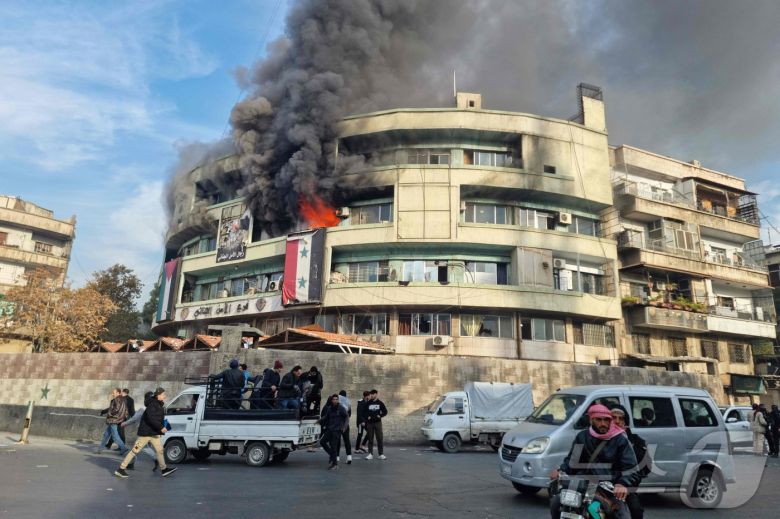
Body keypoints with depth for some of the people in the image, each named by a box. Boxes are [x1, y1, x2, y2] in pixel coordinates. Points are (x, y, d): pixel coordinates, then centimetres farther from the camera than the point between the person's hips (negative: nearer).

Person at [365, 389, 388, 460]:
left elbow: (385, 411, 9)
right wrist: (367, 417, -8)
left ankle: (381, 454, 3)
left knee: (380, 438, -3)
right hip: (370, 423, 1)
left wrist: (380, 416, -6)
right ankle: (370, 454, 9)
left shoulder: (380, 403, 4)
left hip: (378, 422, -1)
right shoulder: (368, 403, 5)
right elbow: (364, 412, 9)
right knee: (370, 439, 3)